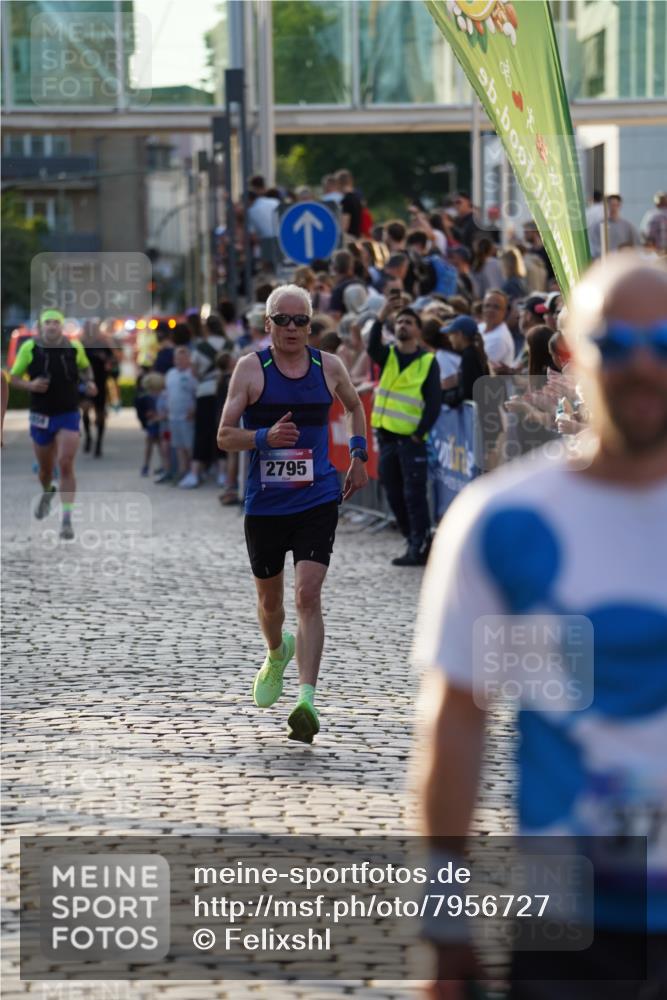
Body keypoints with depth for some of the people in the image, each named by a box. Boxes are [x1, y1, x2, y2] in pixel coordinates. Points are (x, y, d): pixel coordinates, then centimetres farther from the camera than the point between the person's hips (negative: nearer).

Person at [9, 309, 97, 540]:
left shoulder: (74, 347, -3)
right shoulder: (29, 348, -7)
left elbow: (85, 367, 18)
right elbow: (14, 378, 1)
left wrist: (89, 382, -3)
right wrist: (30, 385, -18)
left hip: (68, 415, -1)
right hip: (41, 416, 1)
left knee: (66, 466, -14)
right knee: (45, 469, 14)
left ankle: (67, 519, -12)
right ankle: (47, 493, 50)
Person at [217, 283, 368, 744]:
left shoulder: (329, 366, 3)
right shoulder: (251, 368, -4)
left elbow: (354, 405, 25)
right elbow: (224, 436, -8)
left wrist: (359, 455, 17)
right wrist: (265, 437, -25)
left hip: (317, 502, 0)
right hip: (264, 503, 1)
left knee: (308, 595, -16)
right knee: (269, 598, 16)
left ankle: (307, 700, -22)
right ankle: (277, 654, 50)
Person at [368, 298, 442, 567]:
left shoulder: (428, 361, 0)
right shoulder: (386, 355, 9)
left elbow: (434, 402, -3)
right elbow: (372, 346, -16)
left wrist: (421, 433, -10)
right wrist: (382, 315, -29)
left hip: (412, 438, -4)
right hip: (386, 436, 4)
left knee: (414, 494, -7)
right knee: (394, 495, 8)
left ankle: (420, 548, -4)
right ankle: (414, 541, 18)